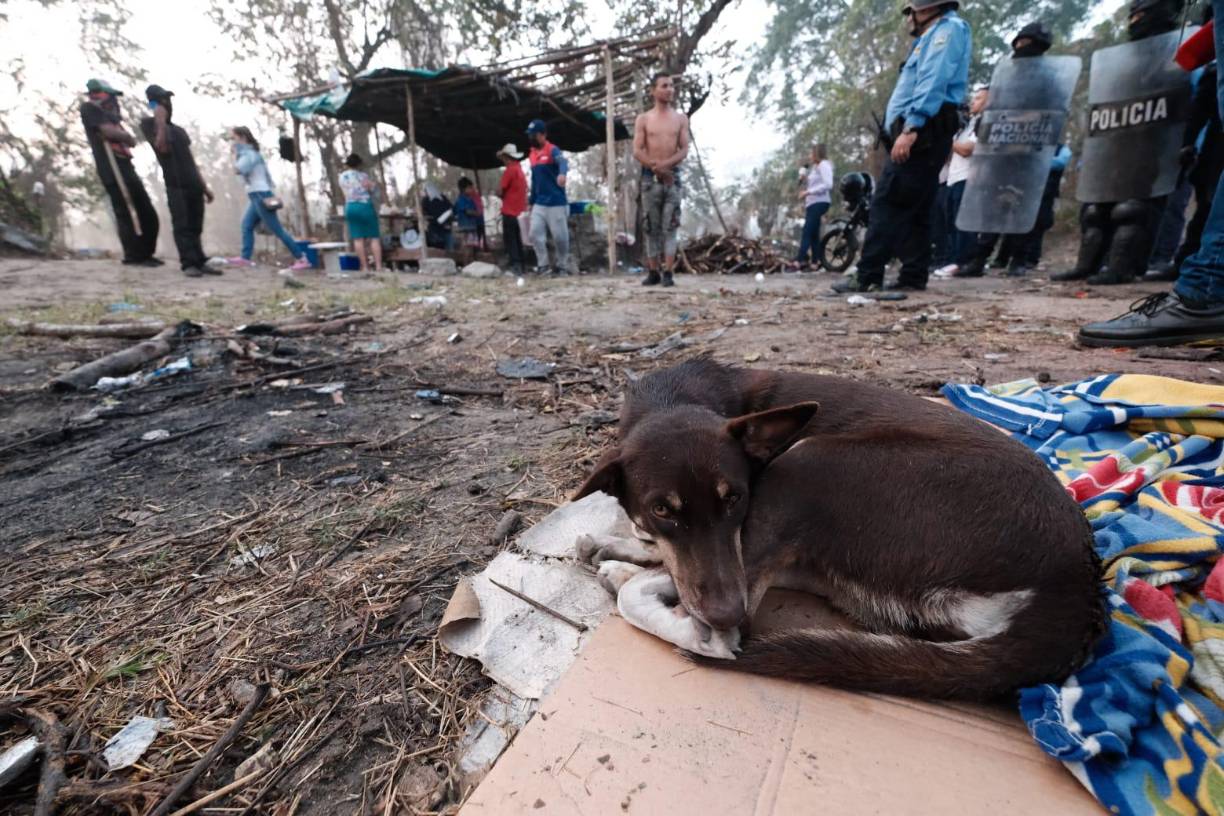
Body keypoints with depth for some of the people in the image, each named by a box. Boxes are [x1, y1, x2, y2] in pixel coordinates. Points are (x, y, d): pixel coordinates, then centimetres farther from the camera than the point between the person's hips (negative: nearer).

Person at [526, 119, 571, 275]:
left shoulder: (553, 150, -8)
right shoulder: (532, 154, 14)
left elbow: (563, 161, -31)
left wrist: (562, 173, -54)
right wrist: (531, 201, 22)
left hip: (556, 203, -6)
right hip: (539, 204, 7)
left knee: (560, 237, -2)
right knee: (535, 234, -2)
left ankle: (562, 266, 13)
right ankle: (543, 264, 7)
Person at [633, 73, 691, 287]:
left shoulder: (681, 119, 9)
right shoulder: (643, 119, 7)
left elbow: (684, 150, 0)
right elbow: (637, 151, -1)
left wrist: (665, 164, -16)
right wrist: (657, 167, -12)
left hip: (673, 175, 0)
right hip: (650, 177, 0)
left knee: (670, 226, -7)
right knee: (651, 227, 1)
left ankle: (668, 273, -9)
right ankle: (653, 272, 5)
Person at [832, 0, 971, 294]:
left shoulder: (948, 28, 0)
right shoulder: (933, 37, 32)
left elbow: (933, 83, -16)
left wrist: (910, 128, -26)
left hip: (922, 133, -10)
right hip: (922, 135, 10)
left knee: (887, 204, -18)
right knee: (915, 211, 4)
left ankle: (868, 277, -22)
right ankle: (914, 276, 3)